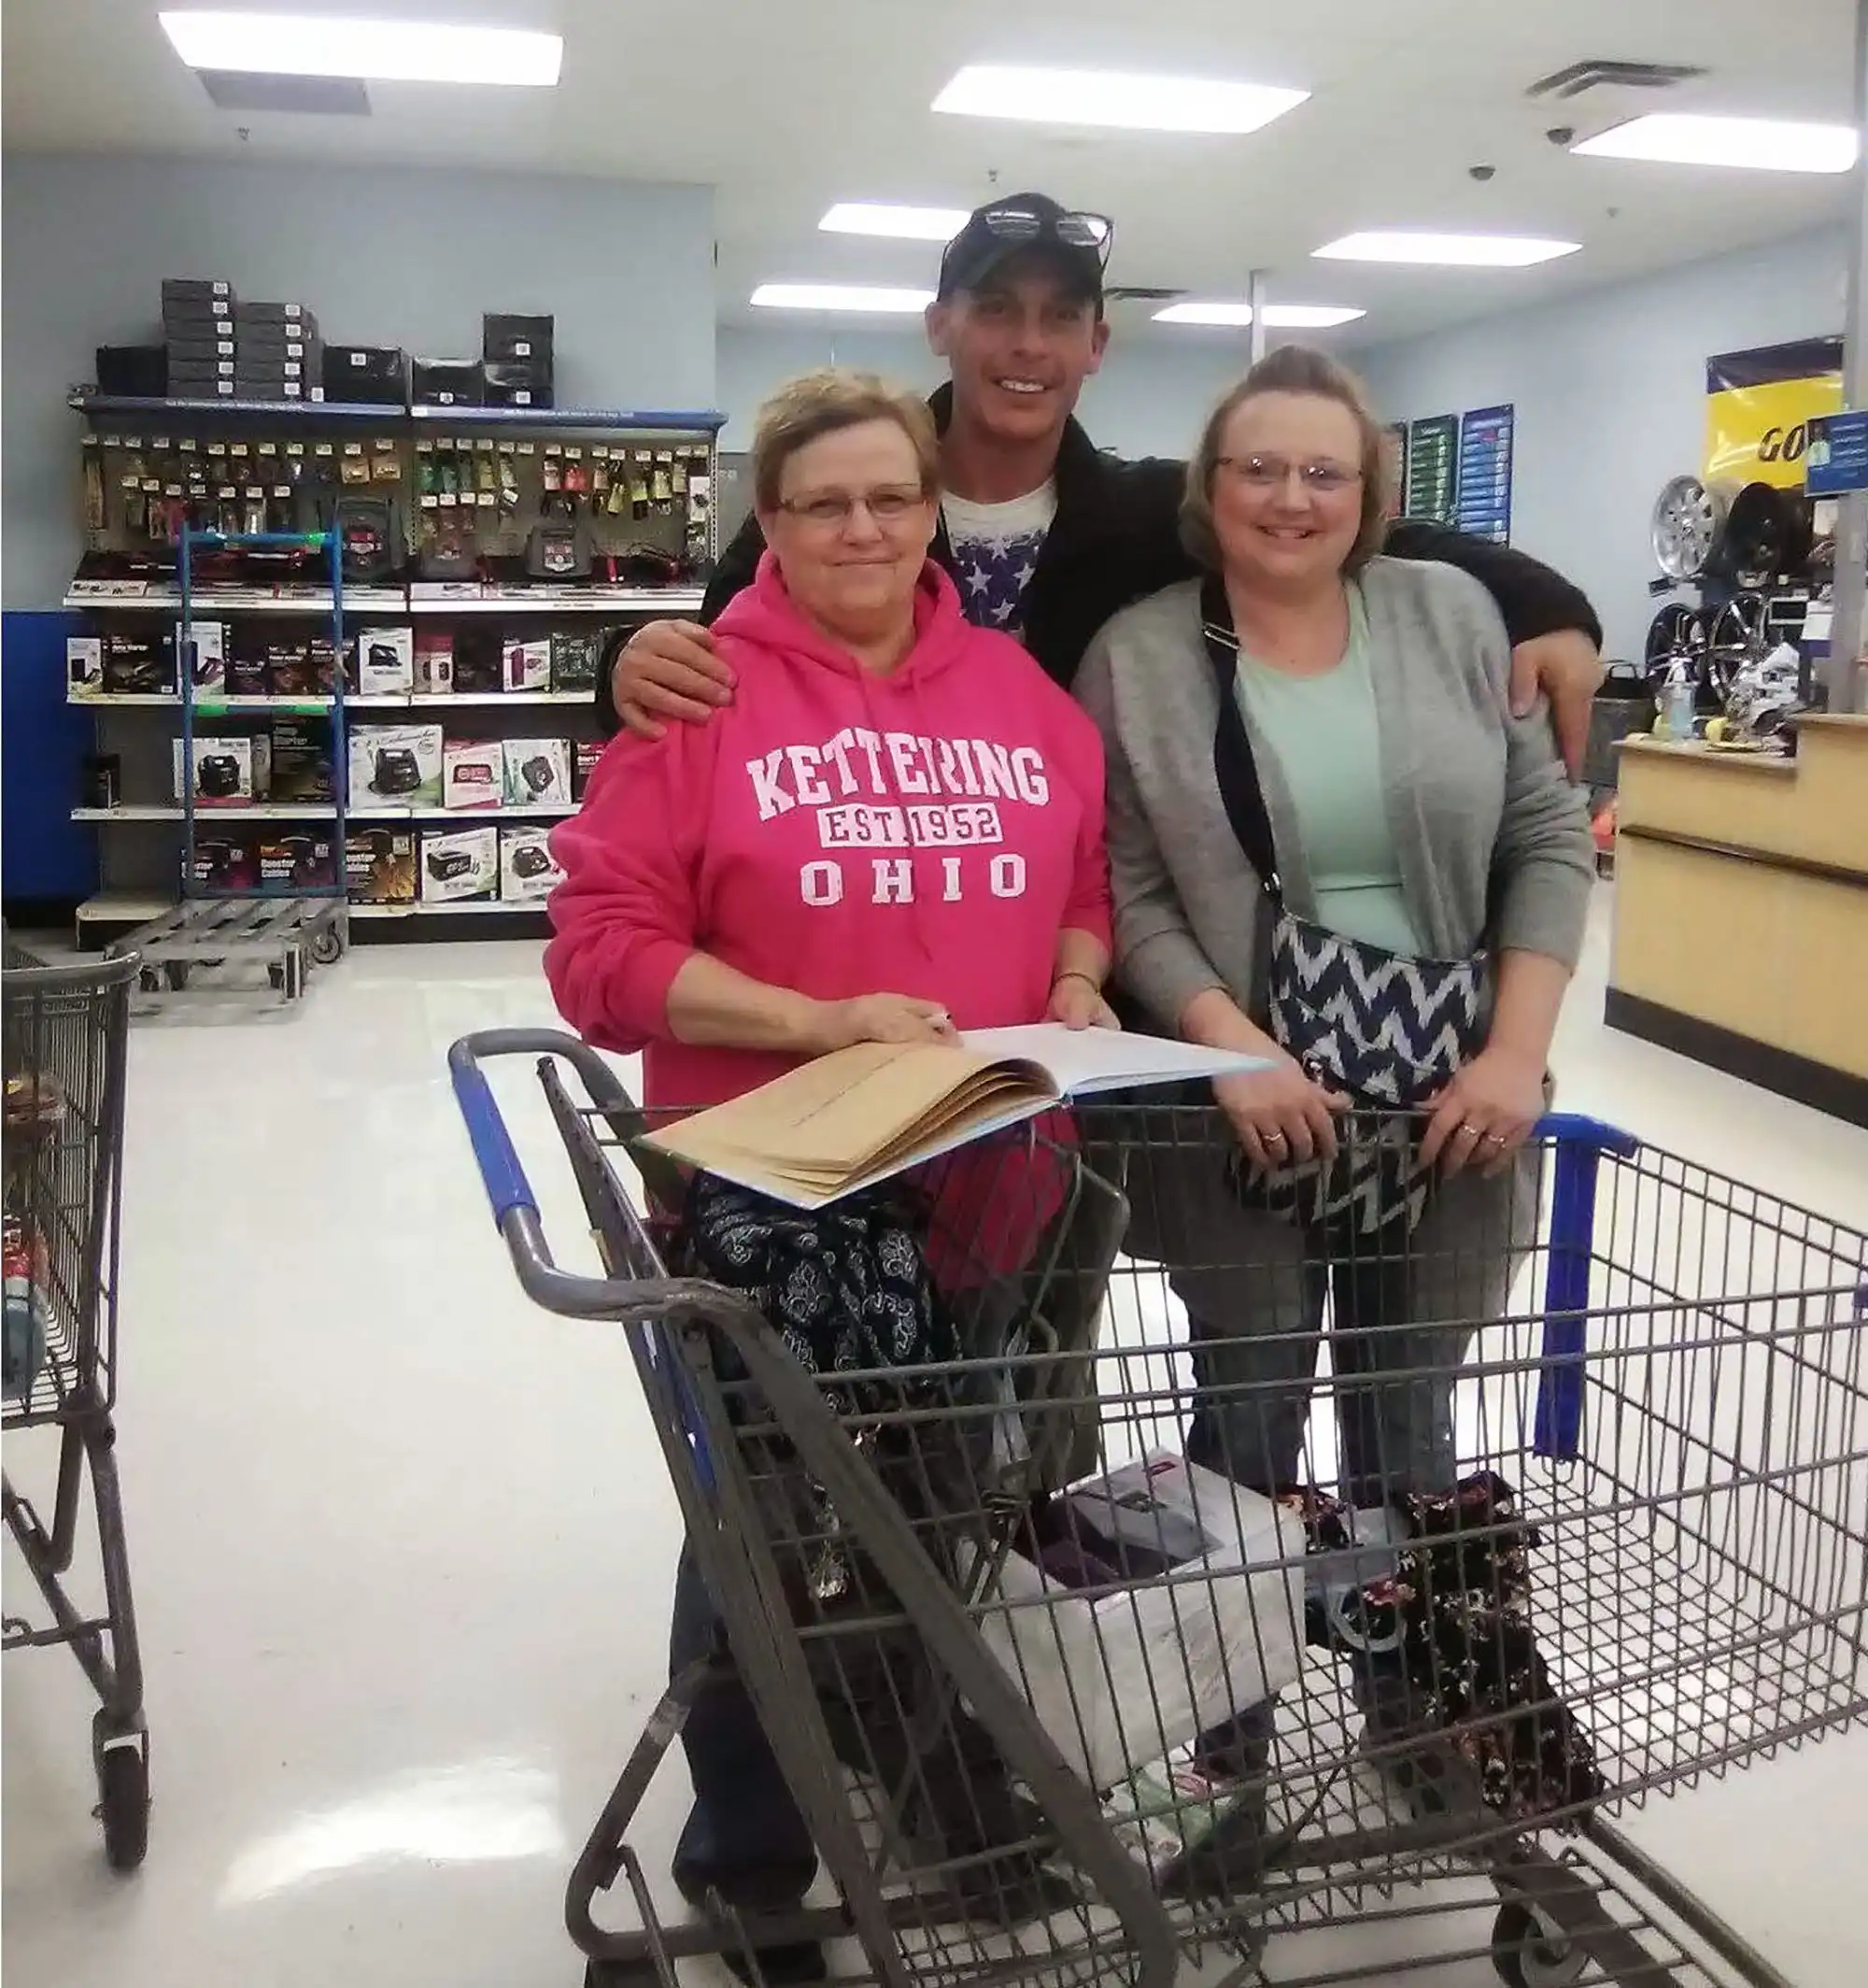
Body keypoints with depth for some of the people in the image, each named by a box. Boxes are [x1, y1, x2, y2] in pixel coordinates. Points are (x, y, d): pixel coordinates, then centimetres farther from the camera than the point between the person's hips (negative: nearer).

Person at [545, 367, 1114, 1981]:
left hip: (991, 1188, 4)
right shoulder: (699, 696, -9)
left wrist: (1080, 989, -6)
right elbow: (603, 949, -13)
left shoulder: (1021, 687, 6)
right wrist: (818, 1021, -23)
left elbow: (1094, 880, 15)